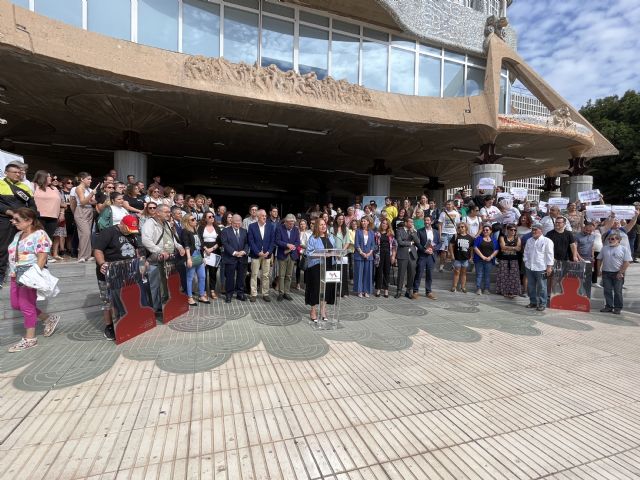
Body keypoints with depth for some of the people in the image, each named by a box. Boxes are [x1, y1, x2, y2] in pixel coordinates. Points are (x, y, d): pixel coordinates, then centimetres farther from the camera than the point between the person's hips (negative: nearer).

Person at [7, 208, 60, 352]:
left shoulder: (39, 235, -14)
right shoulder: (18, 235, 13)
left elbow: (42, 257, -20)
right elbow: (13, 255, 21)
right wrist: (13, 274, 16)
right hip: (16, 276, 9)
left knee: (26, 306, -2)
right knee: (16, 305, 12)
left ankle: (29, 339, 11)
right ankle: (49, 319, 24)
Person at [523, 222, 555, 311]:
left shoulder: (547, 241, -5)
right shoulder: (529, 241, 13)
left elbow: (550, 255, -8)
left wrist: (549, 267, -11)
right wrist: (526, 262, 9)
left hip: (541, 268, -6)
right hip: (529, 267, 6)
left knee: (541, 287, 2)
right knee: (530, 286, 11)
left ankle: (542, 304, 12)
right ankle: (533, 302, 24)